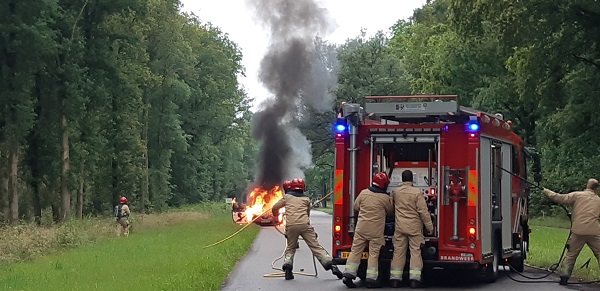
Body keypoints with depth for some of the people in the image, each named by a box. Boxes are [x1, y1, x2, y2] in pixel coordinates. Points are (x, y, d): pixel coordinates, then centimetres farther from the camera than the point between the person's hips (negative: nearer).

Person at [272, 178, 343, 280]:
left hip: (291, 225, 0)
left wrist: (276, 215, 39)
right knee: (316, 246, -1)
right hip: (304, 224, 0)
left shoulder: (287, 196, 18)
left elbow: (275, 208, 18)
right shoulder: (306, 199, 20)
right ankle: (330, 264, -13)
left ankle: (287, 265, -5)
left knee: (290, 248, 18)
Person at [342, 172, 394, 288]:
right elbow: (390, 211, 6)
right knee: (374, 253, 3)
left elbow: (356, 207, 10)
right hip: (376, 230, -3)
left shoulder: (363, 193, -1)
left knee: (355, 250, 8)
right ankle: (371, 279, 3)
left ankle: (348, 275, 5)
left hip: (361, 227, 3)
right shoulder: (386, 198, -10)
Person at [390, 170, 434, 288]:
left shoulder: (396, 192, 3)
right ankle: (415, 279, -6)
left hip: (399, 226, 4)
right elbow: (423, 212, -10)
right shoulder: (417, 193, -11)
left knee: (398, 252, 7)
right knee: (415, 252, 0)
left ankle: (395, 279, 8)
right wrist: (430, 227, -3)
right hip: (414, 226, -3)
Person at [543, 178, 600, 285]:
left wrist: (546, 191, 13)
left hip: (578, 231, 0)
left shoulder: (577, 195, 5)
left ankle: (564, 276, 7)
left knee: (571, 254, 11)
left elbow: (560, 198, 2)